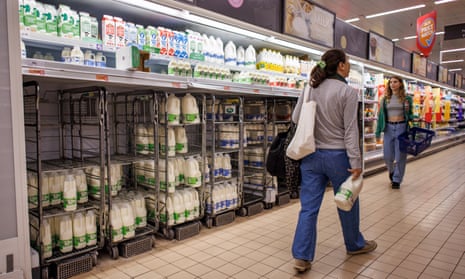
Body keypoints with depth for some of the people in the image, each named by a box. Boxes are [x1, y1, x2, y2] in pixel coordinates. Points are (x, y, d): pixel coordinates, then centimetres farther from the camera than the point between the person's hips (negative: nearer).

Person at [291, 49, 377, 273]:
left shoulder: (310, 88, 2)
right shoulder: (348, 92, -10)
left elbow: (296, 118, 7)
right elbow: (350, 130, -13)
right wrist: (356, 162, -10)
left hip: (311, 155, 4)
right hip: (337, 155, -3)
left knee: (308, 207, 7)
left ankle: (302, 257, 8)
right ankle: (355, 245, 40)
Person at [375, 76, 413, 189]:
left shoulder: (407, 99, 3)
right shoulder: (385, 99, 6)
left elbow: (410, 114, 9)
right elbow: (381, 115, 6)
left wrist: (413, 119, -15)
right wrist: (378, 133, 3)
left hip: (402, 127, -1)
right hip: (388, 128, 2)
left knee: (400, 156, 2)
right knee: (388, 156, 6)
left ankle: (397, 179, 17)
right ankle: (391, 171, 37)